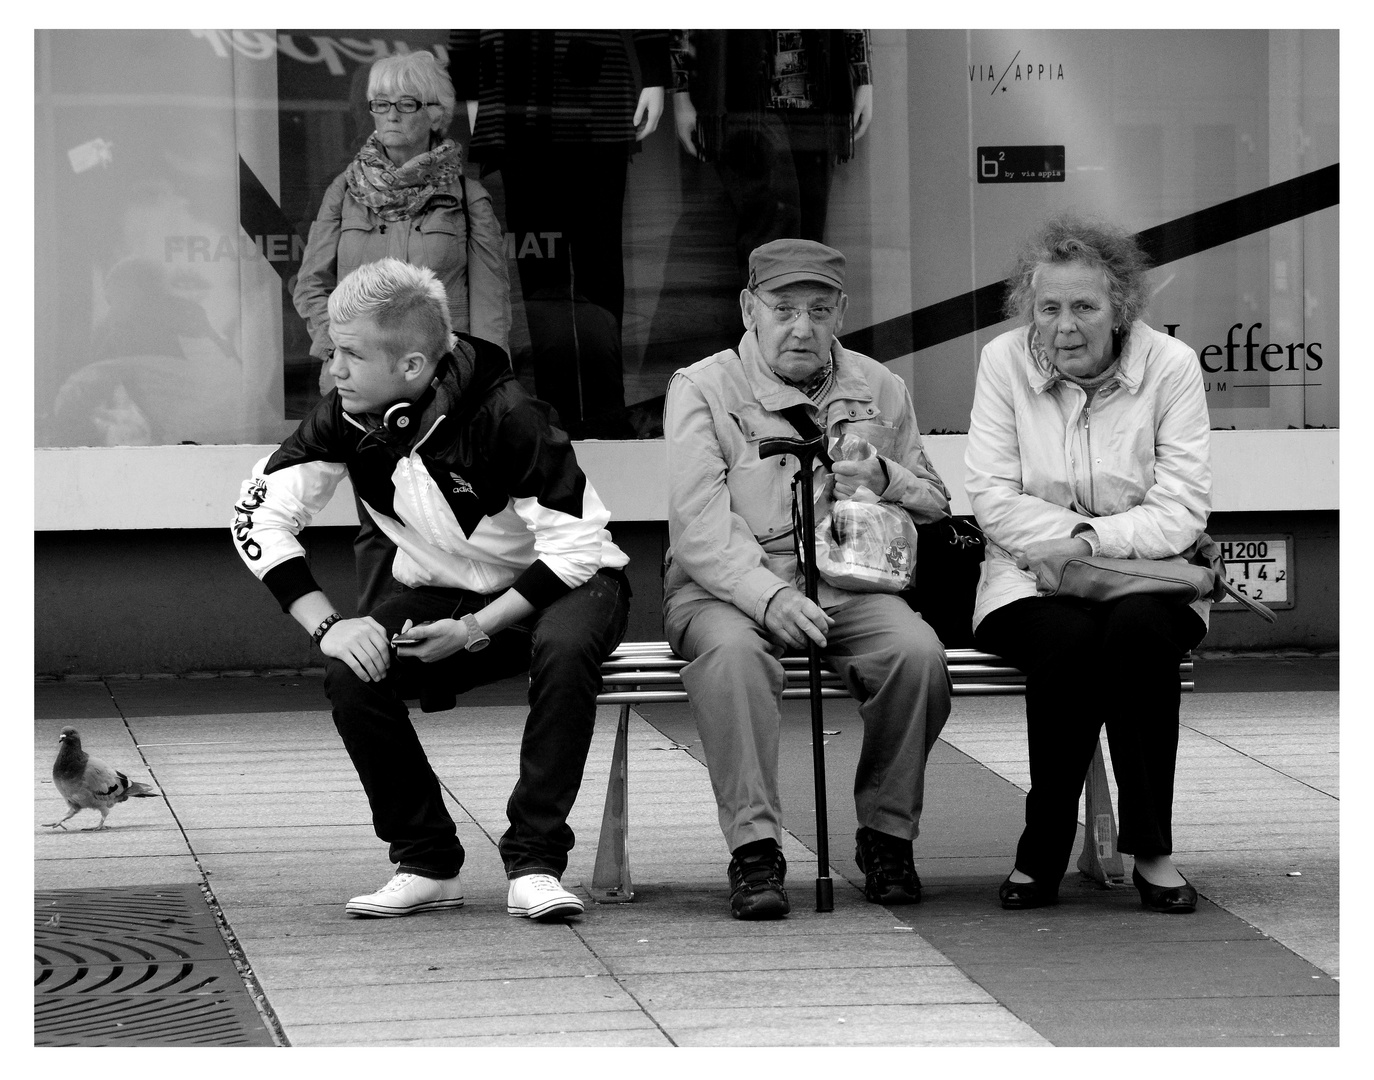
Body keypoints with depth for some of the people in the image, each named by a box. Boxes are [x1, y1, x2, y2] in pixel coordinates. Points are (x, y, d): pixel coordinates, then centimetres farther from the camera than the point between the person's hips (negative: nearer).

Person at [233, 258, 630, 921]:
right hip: (441, 593, 4)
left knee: (564, 650, -38)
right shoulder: (346, 418, -12)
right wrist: (328, 625, -22)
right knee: (352, 674, -24)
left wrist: (475, 629, -31)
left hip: (553, 586, -4)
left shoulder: (503, 415, -27)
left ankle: (534, 863, -26)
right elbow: (258, 515, -9)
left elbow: (575, 548, -24)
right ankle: (426, 864, -9)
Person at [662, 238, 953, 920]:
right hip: (726, 587, -3)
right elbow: (700, 528, -13)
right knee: (732, 653, -38)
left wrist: (886, 478, -5)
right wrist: (771, 598, -30)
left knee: (918, 652, -27)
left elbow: (936, 505, 20)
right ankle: (754, 848, -32)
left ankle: (887, 834, -9)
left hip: (848, 586, 3)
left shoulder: (879, 391, 12)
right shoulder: (702, 390, -2)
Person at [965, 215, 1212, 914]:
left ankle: (1150, 848, -21)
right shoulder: (1004, 361, 0)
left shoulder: (1170, 365, -2)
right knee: (1067, 640, -33)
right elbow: (993, 500, -5)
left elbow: (1182, 512, -7)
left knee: (1139, 629, -34)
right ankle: (1042, 852, -17)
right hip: (1030, 580, 0)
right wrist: (1086, 536, -17)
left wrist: (1089, 541, -22)